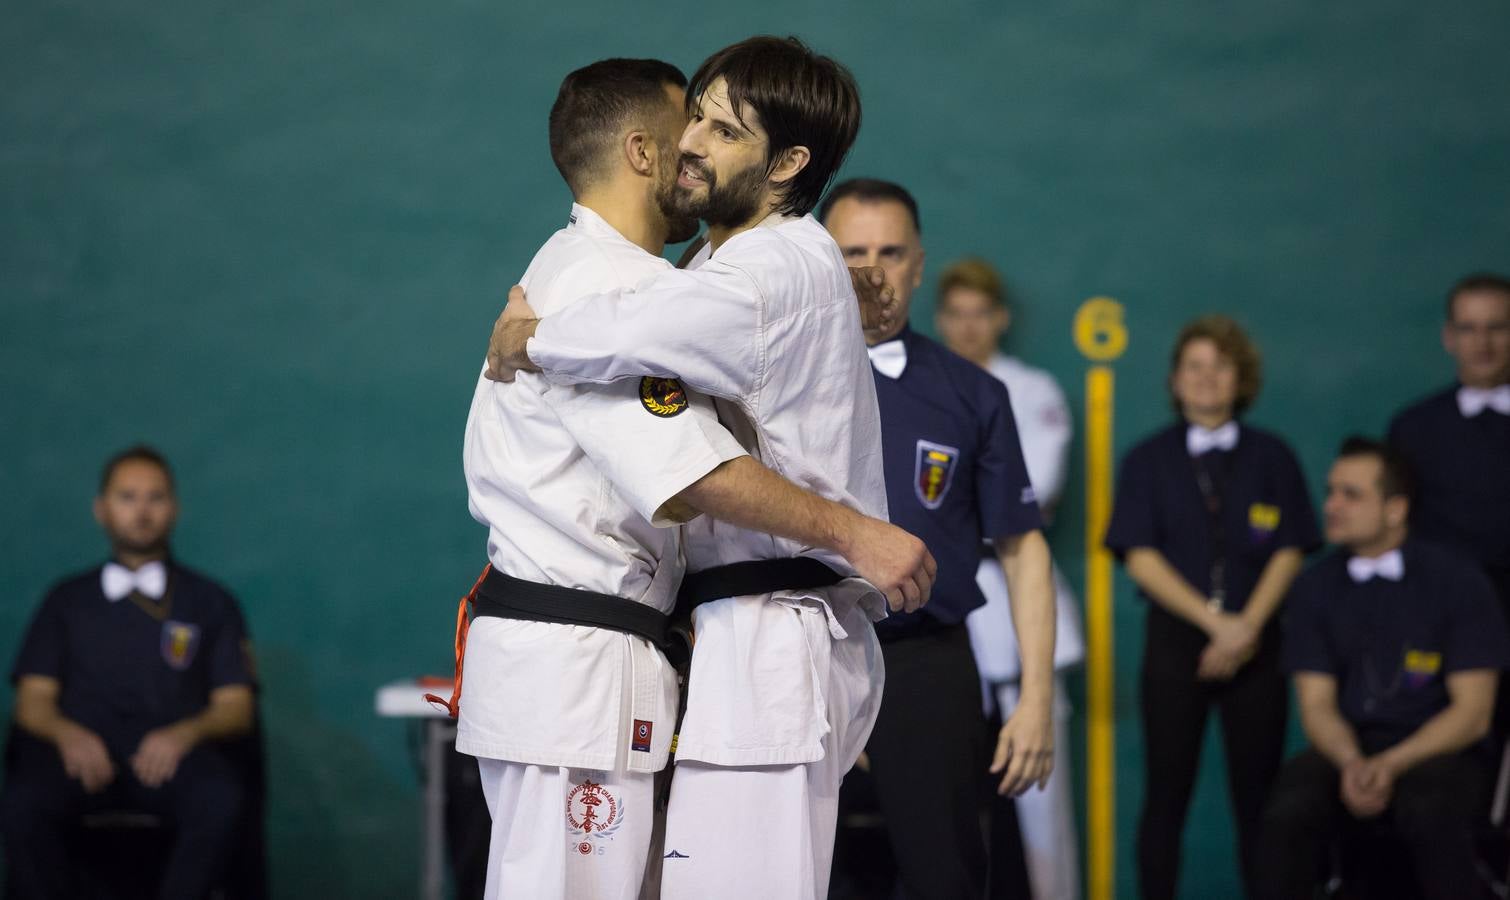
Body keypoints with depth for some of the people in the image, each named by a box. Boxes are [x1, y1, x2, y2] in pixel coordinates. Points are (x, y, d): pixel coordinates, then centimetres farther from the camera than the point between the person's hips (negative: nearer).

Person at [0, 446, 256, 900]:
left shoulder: (211, 603, 23)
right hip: (81, 754, 0)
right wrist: (68, 734, -10)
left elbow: (236, 708, 13)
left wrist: (186, 733, -11)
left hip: (172, 755, 0)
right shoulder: (66, 601, 25)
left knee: (219, 801, -38)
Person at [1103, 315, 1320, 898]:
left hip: (1255, 642, 1)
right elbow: (1140, 556, -2)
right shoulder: (1148, 461, 7)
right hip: (1176, 639, 0)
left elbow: (1289, 551, 3)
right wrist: (1213, 621, -13)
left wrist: (1248, 626, -12)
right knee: (1167, 792, -3)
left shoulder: (1271, 457, 9)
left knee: (1257, 794, -1)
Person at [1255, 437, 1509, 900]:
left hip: (1435, 752, -2)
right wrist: (1351, 763, -18)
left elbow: (1473, 712, -4)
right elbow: (1317, 703, 4)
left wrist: (1392, 766, -18)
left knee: (1428, 813, -38)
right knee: (1290, 807, -31)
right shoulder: (1316, 587, 6)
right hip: (1347, 749, 2)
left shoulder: (1455, 580, -2)